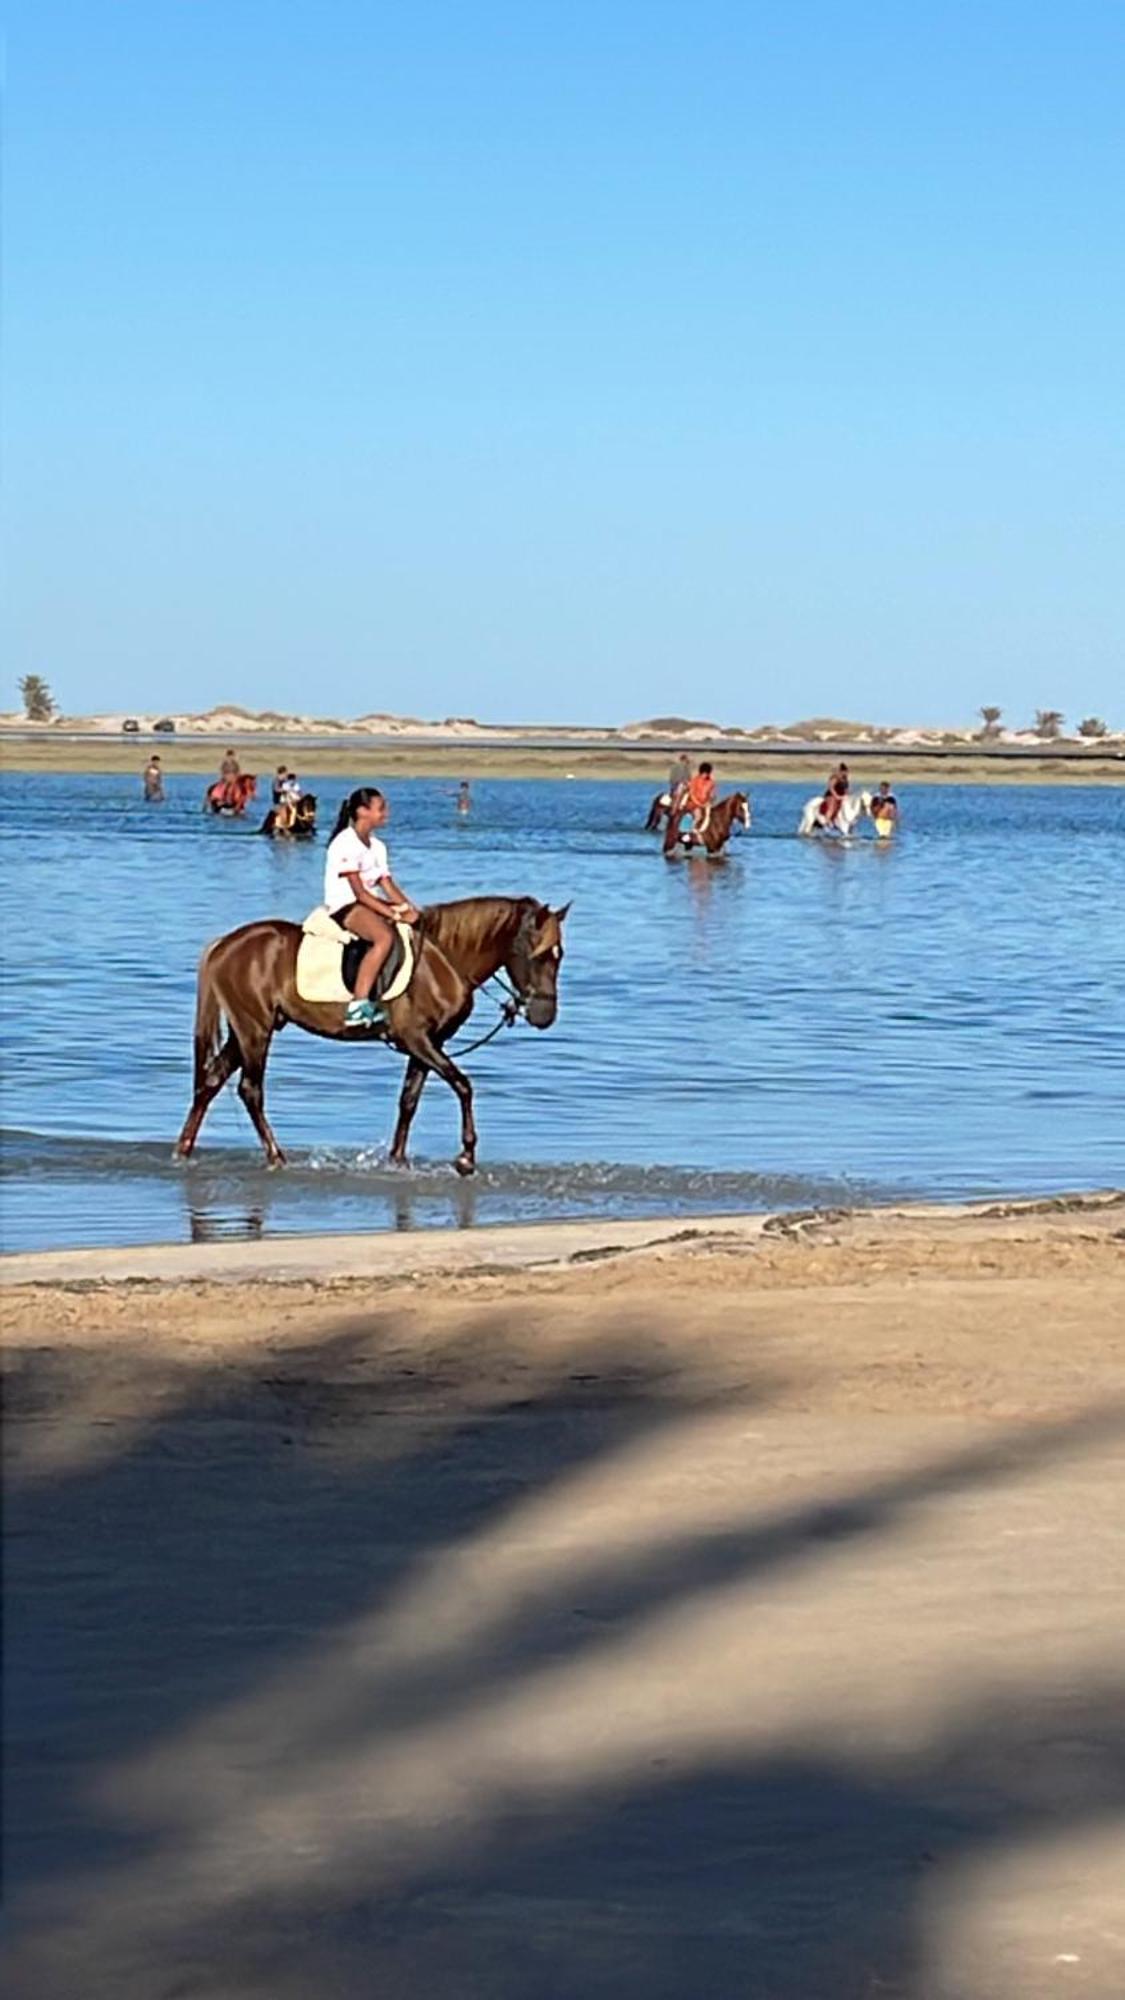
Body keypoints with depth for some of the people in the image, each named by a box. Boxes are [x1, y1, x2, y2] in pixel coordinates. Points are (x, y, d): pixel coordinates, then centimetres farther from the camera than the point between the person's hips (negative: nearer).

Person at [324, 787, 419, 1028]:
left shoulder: (377, 846, 15)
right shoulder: (346, 844, -13)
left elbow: (388, 884, 11)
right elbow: (359, 892, -18)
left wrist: (408, 908, -8)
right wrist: (394, 914, -23)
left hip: (370, 904, 9)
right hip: (344, 907, -9)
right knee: (384, 936, -35)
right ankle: (358, 1006, -40)